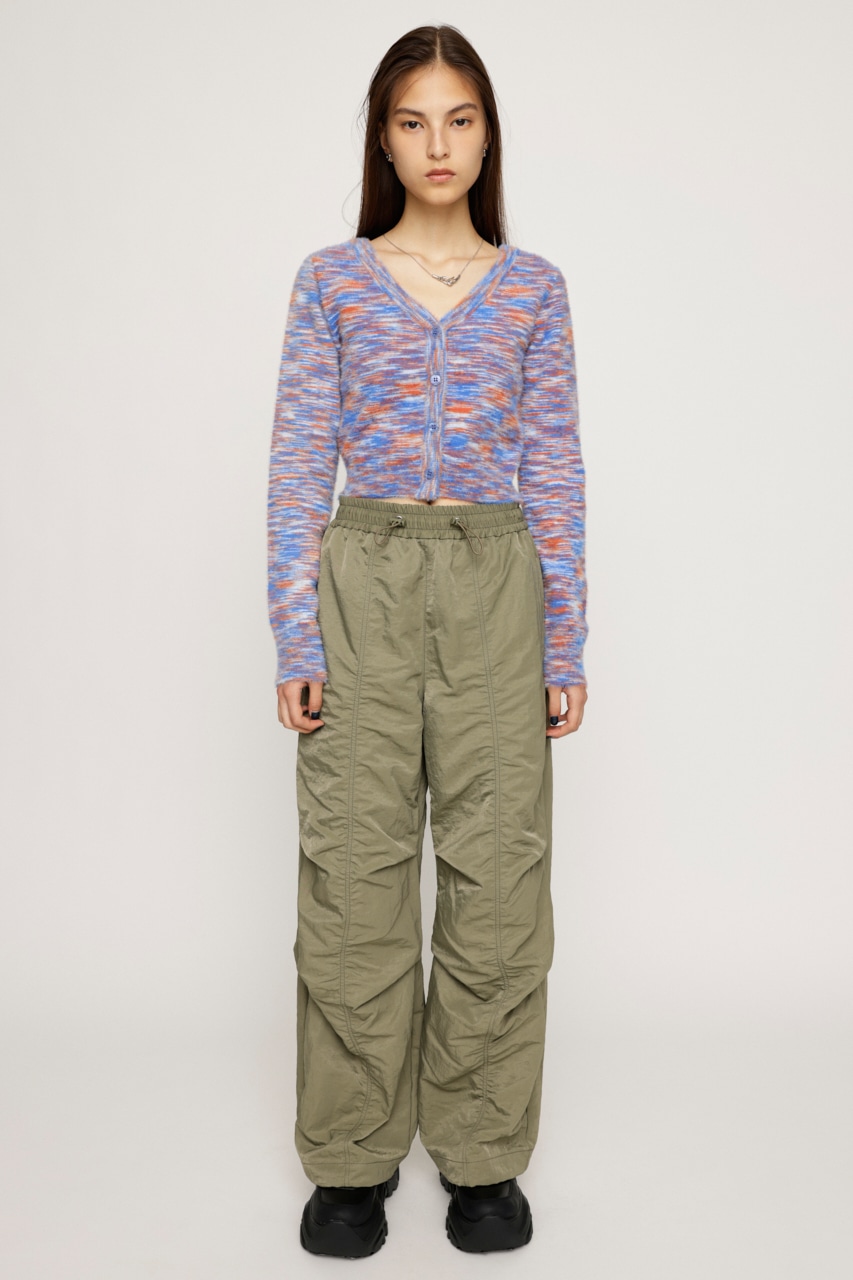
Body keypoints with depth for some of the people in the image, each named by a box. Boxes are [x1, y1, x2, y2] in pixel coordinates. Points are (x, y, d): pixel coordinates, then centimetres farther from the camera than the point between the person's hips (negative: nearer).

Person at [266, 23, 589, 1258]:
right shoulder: (330, 281, 6)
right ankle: (355, 1156, 20)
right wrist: (295, 636, -5)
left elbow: (555, 471, 7)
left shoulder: (534, 289, 8)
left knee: (497, 867, 3)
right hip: (364, 579, 0)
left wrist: (567, 643, 3)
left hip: (498, 582, 1)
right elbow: (300, 464, 2)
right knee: (356, 867, 3)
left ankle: (482, 1152, 21)